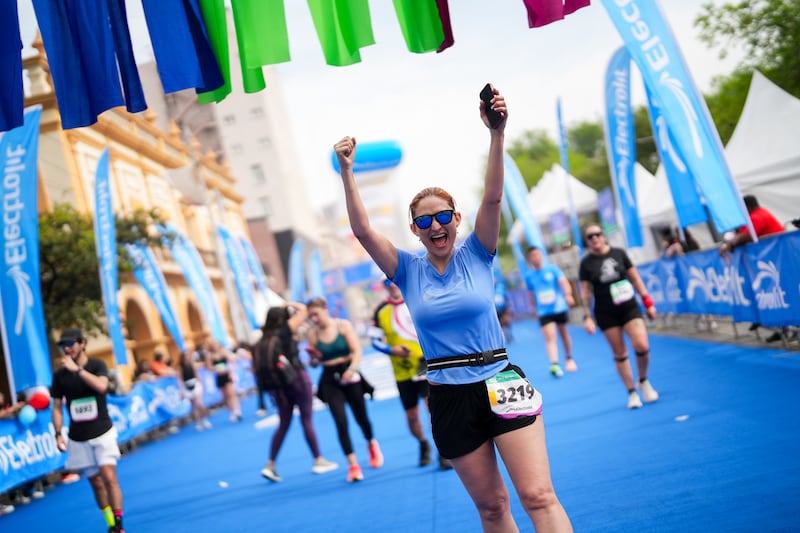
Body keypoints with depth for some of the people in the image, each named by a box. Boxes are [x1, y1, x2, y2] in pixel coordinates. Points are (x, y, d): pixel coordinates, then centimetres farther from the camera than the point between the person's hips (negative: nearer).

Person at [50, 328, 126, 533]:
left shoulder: (97, 365, -5)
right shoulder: (60, 375, 3)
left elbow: (101, 386, -25)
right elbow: (57, 407, 8)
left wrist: (77, 369, -26)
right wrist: (58, 434, 0)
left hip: (102, 433, -3)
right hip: (78, 439, 3)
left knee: (109, 478, -14)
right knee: (96, 483, 6)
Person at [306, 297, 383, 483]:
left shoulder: (343, 325, -5)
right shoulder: (312, 334, 0)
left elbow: (357, 351, -10)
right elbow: (315, 362, 7)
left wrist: (352, 368, -27)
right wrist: (314, 358, -16)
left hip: (349, 375, -1)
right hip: (330, 379, 1)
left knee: (361, 417, 12)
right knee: (341, 422, -11)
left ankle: (372, 445, 44)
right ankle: (353, 465, -5)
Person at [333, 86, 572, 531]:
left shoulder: (476, 254, 1)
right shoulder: (408, 270, 4)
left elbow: (493, 198, -13)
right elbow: (362, 230, -7)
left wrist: (497, 134, -26)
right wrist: (347, 171, -17)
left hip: (501, 385, -2)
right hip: (450, 398, 2)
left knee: (539, 496, -10)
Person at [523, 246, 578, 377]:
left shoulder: (552, 268, -4)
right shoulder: (528, 275, 2)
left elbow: (563, 282, -16)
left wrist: (567, 295, -33)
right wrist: (535, 307, 15)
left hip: (560, 307, 0)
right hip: (544, 311, 0)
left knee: (564, 334, 14)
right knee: (550, 337, -15)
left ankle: (569, 358, 36)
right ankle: (554, 364, -26)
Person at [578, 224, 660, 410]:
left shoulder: (619, 253, 1)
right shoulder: (586, 263, -1)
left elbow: (635, 278, 6)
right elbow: (586, 292, 1)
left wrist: (648, 302, 4)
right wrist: (587, 317, -5)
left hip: (629, 307, 1)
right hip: (606, 314, 0)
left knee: (642, 346, -13)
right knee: (620, 353, 3)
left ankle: (643, 381, 15)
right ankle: (632, 393, 16)